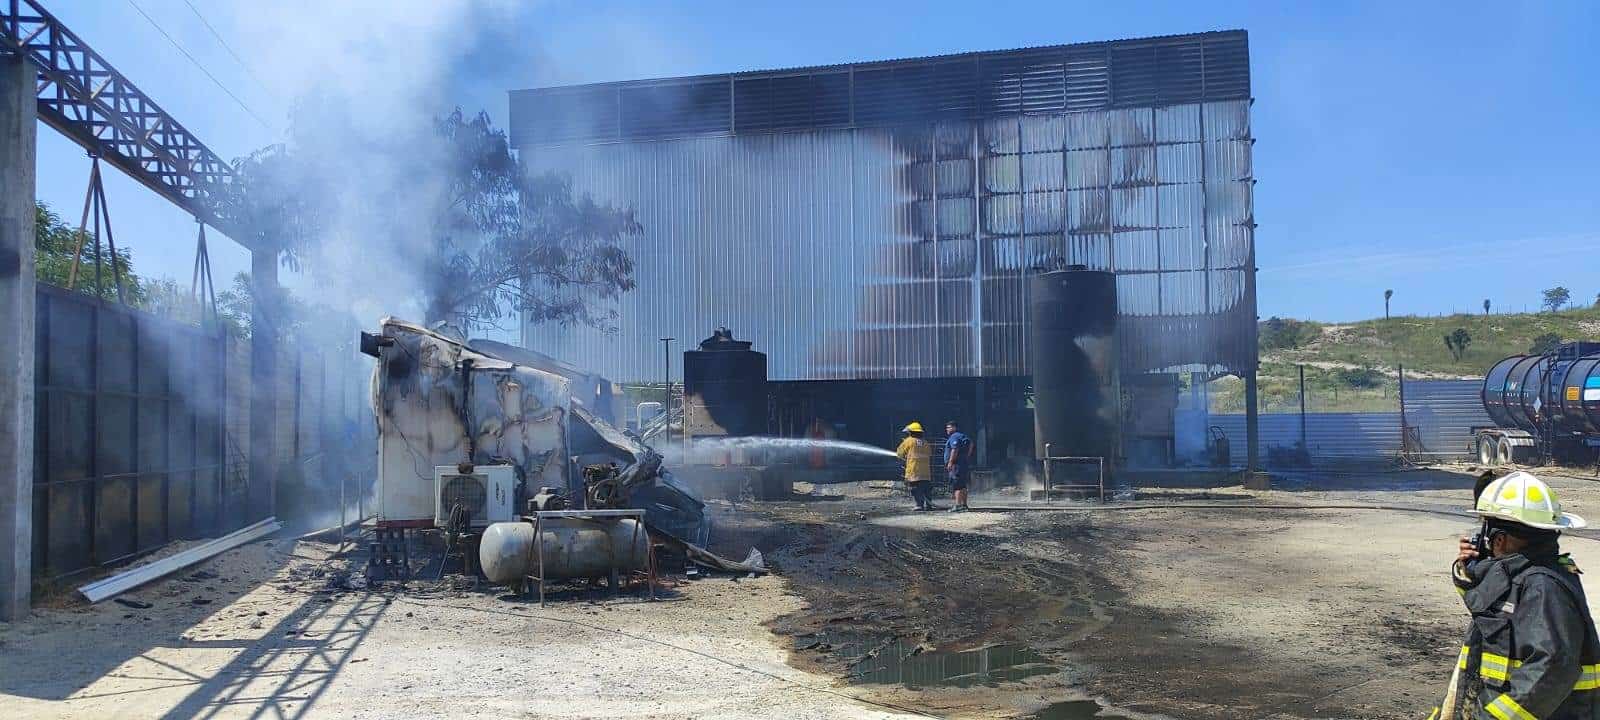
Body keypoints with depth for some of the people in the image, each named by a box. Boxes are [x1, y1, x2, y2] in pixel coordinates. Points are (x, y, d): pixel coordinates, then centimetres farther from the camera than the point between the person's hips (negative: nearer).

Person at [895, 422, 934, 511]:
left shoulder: (909, 441, -1)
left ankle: (920, 504, -10)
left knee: (915, 489, -3)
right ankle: (928, 504, 9)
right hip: (926, 472, 5)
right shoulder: (925, 443, 14)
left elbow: (900, 453, 5)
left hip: (913, 471, -5)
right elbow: (930, 457, 17)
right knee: (927, 488, 10)